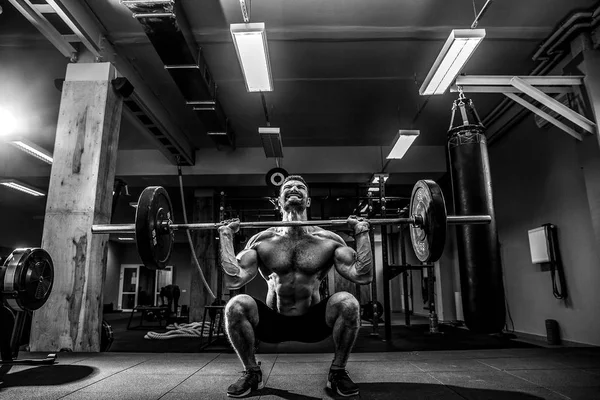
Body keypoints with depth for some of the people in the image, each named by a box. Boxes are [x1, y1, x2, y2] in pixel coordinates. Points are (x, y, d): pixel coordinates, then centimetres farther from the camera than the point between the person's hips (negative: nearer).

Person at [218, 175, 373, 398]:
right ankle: (252, 373, -1)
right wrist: (225, 236, -16)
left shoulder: (329, 240, -7)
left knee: (347, 302, -29)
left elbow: (363, 276, -16)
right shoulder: (262, 241, -6)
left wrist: (362, 233, -15)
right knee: (236, 306, -28)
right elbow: (234, 280, -18)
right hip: (273, 322, 0)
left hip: (313, 322, 0)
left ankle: (338, 372, -3)